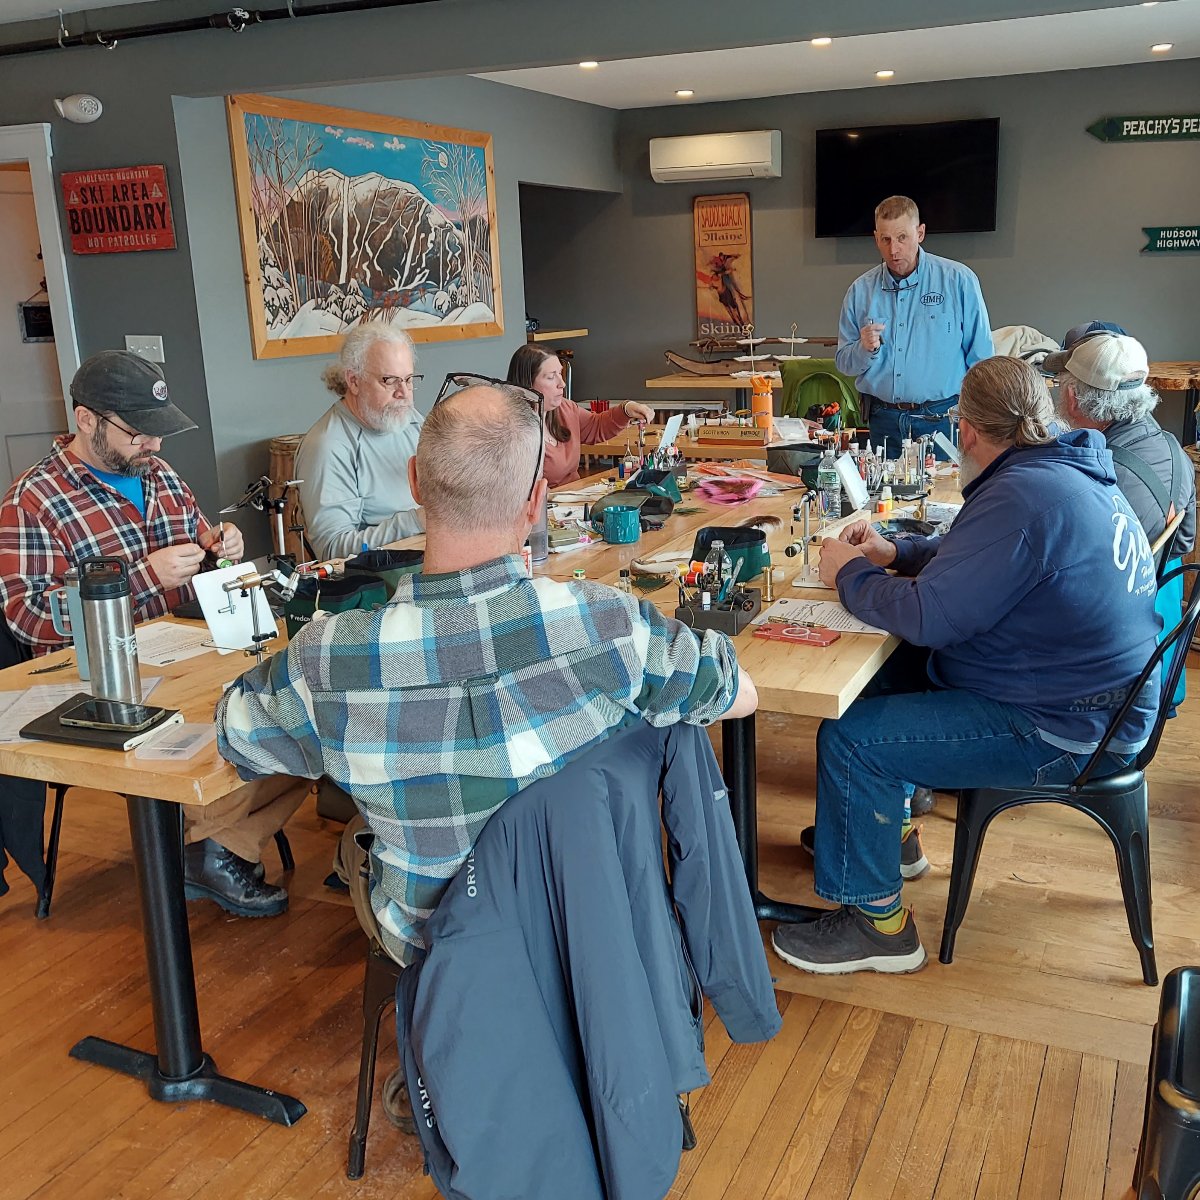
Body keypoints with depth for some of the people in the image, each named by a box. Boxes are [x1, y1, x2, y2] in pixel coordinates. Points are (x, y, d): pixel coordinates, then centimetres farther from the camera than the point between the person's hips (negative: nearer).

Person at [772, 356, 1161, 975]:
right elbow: (977, 556, 23)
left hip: (1063, 731, -11)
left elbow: (927, 616, -28)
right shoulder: (1071, 469, 8)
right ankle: (884, 830, 33)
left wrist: (851, 574, -10)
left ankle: (877, 922, 3)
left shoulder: (1022, 495, -27)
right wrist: (895, 552, 12)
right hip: (1090, 695, 11)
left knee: (848, 738, -14)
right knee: (878, 670, 16)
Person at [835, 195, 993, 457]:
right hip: (883, 421, 2)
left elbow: (981, 356, 0)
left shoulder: (959, 280, 0)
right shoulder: (861, 290, 7)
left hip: (942, 419, -2)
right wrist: (865, 349, -11)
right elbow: (844, 364, 10)